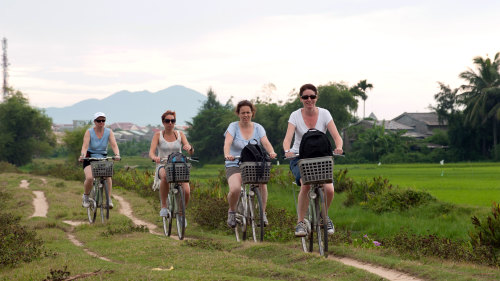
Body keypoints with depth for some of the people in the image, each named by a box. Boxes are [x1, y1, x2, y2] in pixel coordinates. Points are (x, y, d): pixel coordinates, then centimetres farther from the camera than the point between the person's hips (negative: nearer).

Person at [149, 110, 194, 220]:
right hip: (163, 166, -2)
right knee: (165, 176, -41)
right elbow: (151, 152, -11)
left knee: (186, 191, -21)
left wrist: (189, 147, -31)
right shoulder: (158, 135, 1)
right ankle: (163, 207, -26)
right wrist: (155, 157, -36)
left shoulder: (180, 134, 5)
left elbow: (191, 152, -5)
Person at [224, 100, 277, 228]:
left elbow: (265, 143, -9)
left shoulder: (258, 128, 7)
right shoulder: (233, 127, 1)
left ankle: (262, 213, -9)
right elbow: (227, 143, -17)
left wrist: (271, 152, -32)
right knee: (235, 189, -29)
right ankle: (232, 211, 3)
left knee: (262, 184, -29)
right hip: (235, 165, -2)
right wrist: (227, 154, -39)